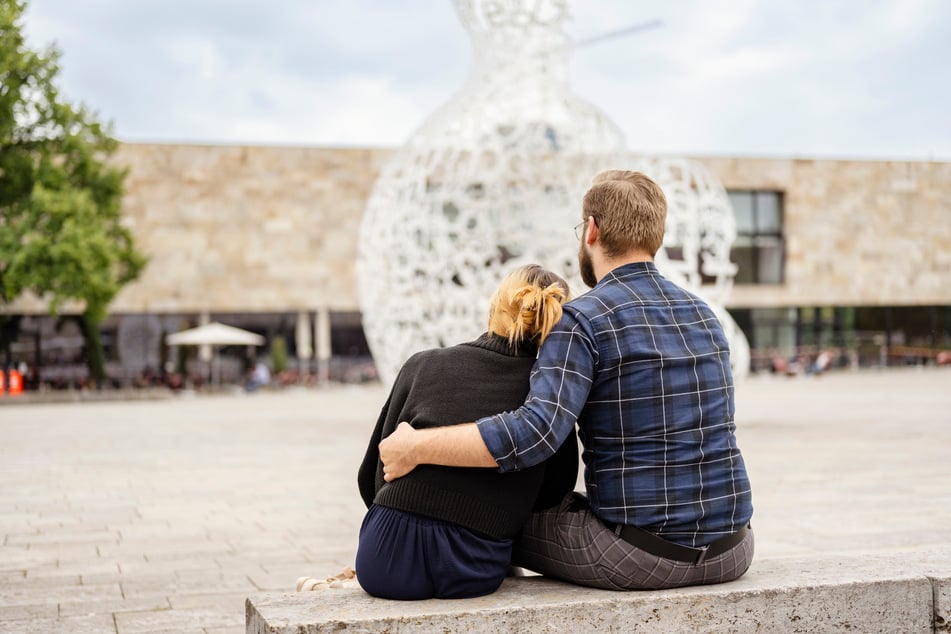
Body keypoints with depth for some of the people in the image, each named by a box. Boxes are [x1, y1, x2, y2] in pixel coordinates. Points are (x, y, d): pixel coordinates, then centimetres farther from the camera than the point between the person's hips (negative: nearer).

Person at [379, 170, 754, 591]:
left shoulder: (583, 320, -12)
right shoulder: (703, 313, 10)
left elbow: (534, 433, -26)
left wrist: (416, 447, -18)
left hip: (639, 555, -5)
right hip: (730, 555, 6)